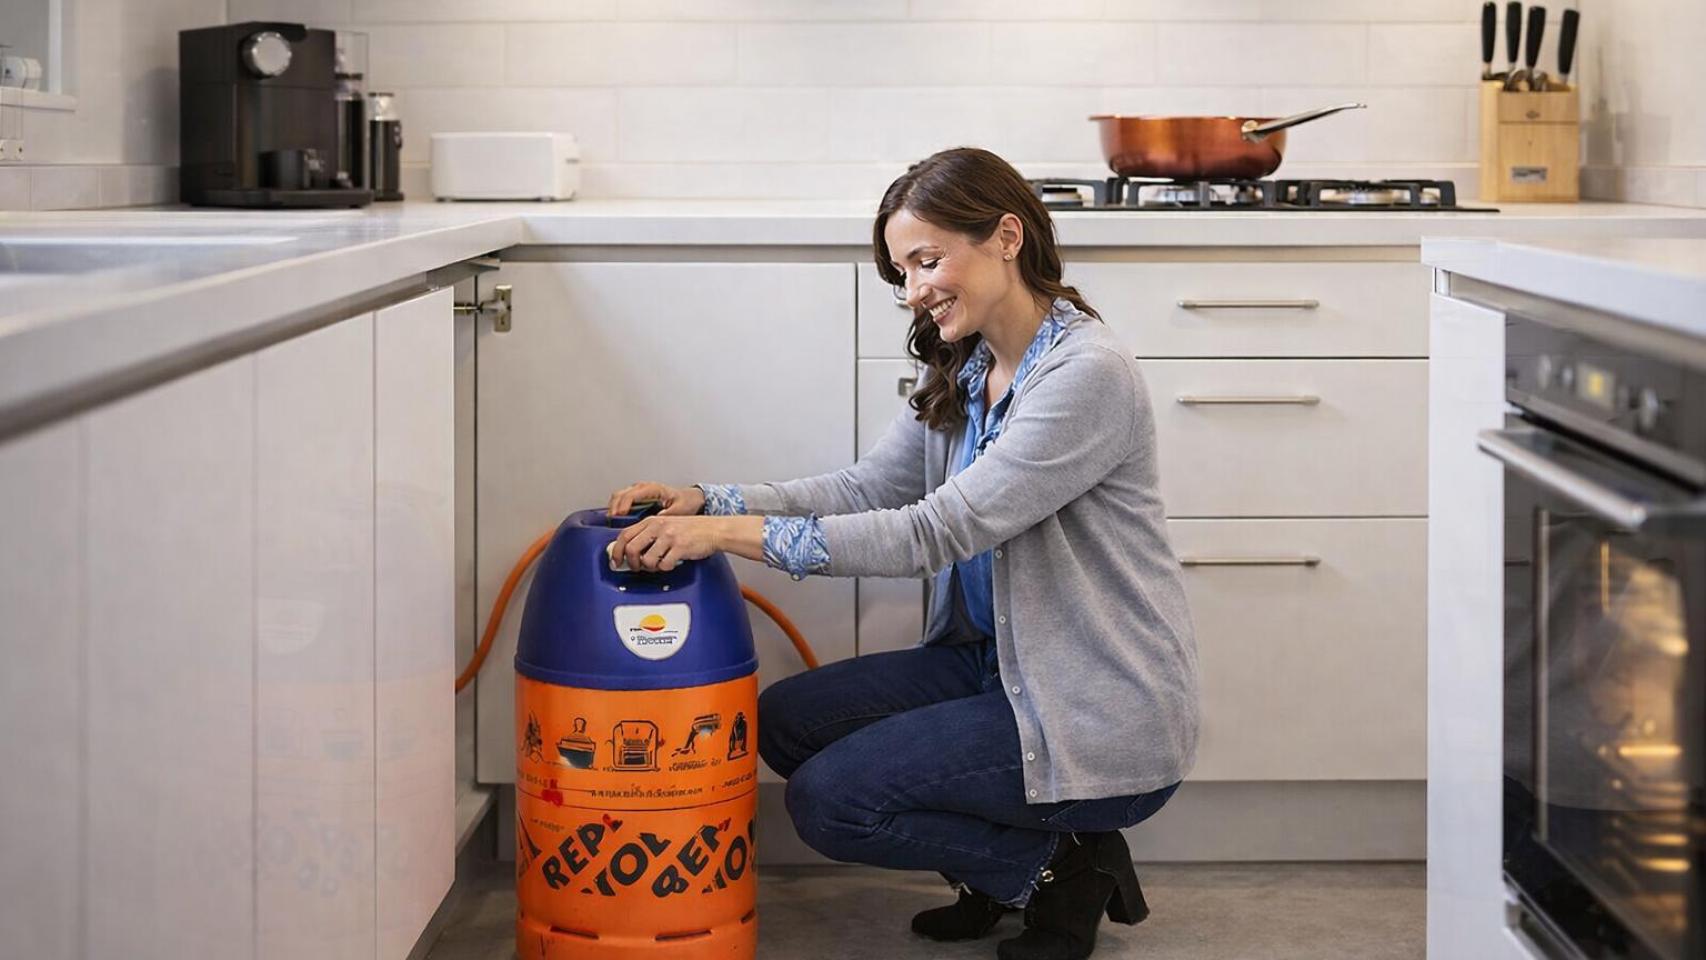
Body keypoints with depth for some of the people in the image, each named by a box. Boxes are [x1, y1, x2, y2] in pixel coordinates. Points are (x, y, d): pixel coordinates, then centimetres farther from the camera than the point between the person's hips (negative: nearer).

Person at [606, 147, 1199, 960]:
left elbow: (935, 531, -27)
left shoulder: (1085, 373, -22)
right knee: (787, 720, 3)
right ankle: (1003, 867, 12)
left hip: (1103, 722, -9)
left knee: (829, 800, -13)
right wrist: (704, 502, -11)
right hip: (993, 664, 9)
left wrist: (737, 533, -28)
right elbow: (866, 489, 3)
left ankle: (1060, 872, 4)